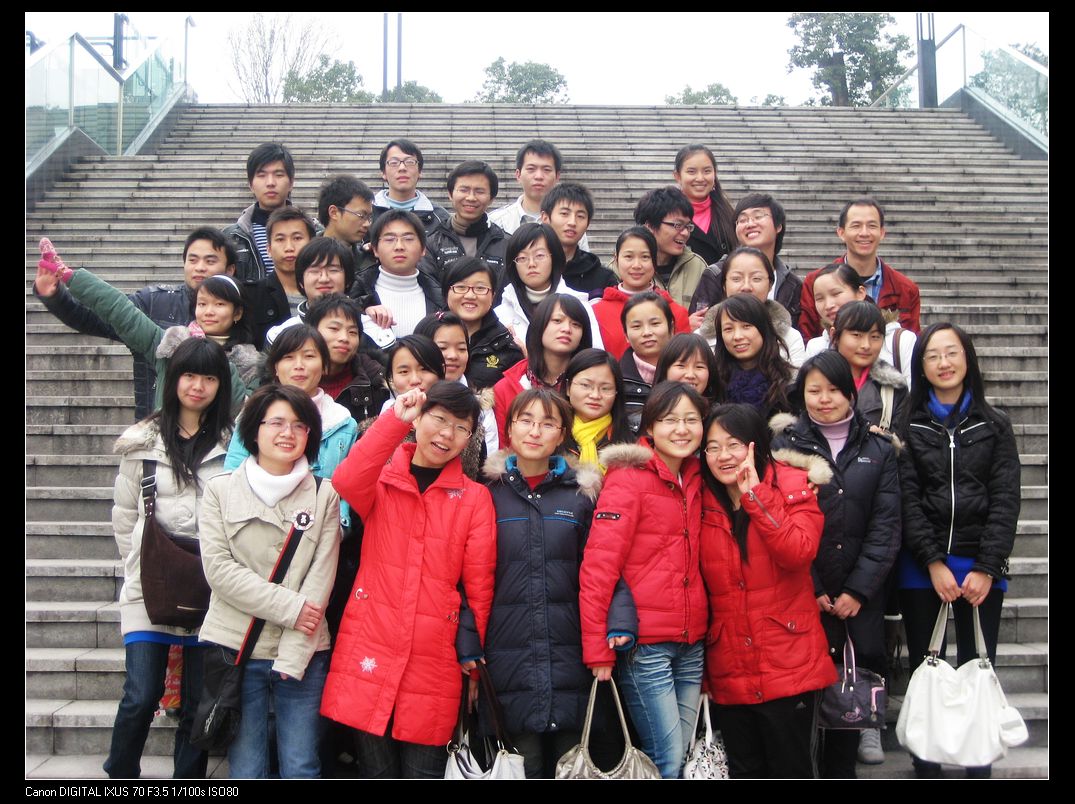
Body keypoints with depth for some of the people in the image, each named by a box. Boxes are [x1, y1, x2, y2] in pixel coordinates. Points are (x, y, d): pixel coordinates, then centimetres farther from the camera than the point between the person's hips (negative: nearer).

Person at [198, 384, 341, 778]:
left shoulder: (324, 495, 5)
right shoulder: (221, 490, 5)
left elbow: (321, 577, -2)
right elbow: (218, 568, -5)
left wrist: (292, 655, -10)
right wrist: (289, 607, -12)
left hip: (303, 654, 1)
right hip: (236, 648, 0)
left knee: (301, 770, 3)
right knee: (246, 771, 5)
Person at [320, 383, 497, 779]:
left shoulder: (475, 498, 7)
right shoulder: (381, 479, 7)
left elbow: (479, 582, 5)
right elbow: (345, 482, -17)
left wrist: (472, 650, 1)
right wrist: (395, 420, -22)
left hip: (434, 661, 0)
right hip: (370, 653, 0)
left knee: (424, 770, 4)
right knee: (376, 768, 6)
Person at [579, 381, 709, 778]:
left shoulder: (694, 481, 12)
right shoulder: (627, 479, -8)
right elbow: (597, 567, -14)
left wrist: (701, 628, 11)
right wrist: (597, 647, -17)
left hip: (691, 644, 7)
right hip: (643, 644, -7)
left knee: (683, 756, 10)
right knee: (667, 761, -6)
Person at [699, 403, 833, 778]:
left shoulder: (791, 487, -2)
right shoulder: (703, 503, 6)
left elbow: (798, 553, -20)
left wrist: (754, 495, -21)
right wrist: (699, 667, 6)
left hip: (789, 667, -3)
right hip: (729, 673, 3)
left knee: (791, 768, 5)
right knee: (743, 770, 12)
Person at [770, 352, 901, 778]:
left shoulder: (879, 450, 8)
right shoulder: (786, 445, 3)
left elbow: (886, 527, 2)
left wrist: (857, 591, -6)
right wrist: (812, 590, -8)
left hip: (861, 595, 2)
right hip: (801, 594, -2)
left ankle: (841, 770, 17)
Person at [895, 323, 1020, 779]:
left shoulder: (994, 426, 7)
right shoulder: (909, 426, 6)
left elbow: (1006, 500, 1)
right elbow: (907, 499, -2)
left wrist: (985, 568, -9)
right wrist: (934, 563, -11)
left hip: (981, 568, 0)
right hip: (922, 569, 0)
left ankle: (979, 766, 10)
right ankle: (926, 767, 12)